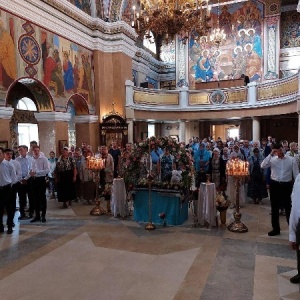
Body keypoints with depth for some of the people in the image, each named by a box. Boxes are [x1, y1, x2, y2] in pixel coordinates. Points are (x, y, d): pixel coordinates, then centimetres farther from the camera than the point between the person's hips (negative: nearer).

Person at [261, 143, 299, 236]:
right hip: (274, 185, 2)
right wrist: (270, 154, -17)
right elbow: (262, 166, -17)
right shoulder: (272, 159, -1)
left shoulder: (292, 160, -3)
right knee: (274, 208, 12)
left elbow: (296, 174, -2)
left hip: (287, 185, -2)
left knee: (288, 207, 8)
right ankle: (276, 229, 27)